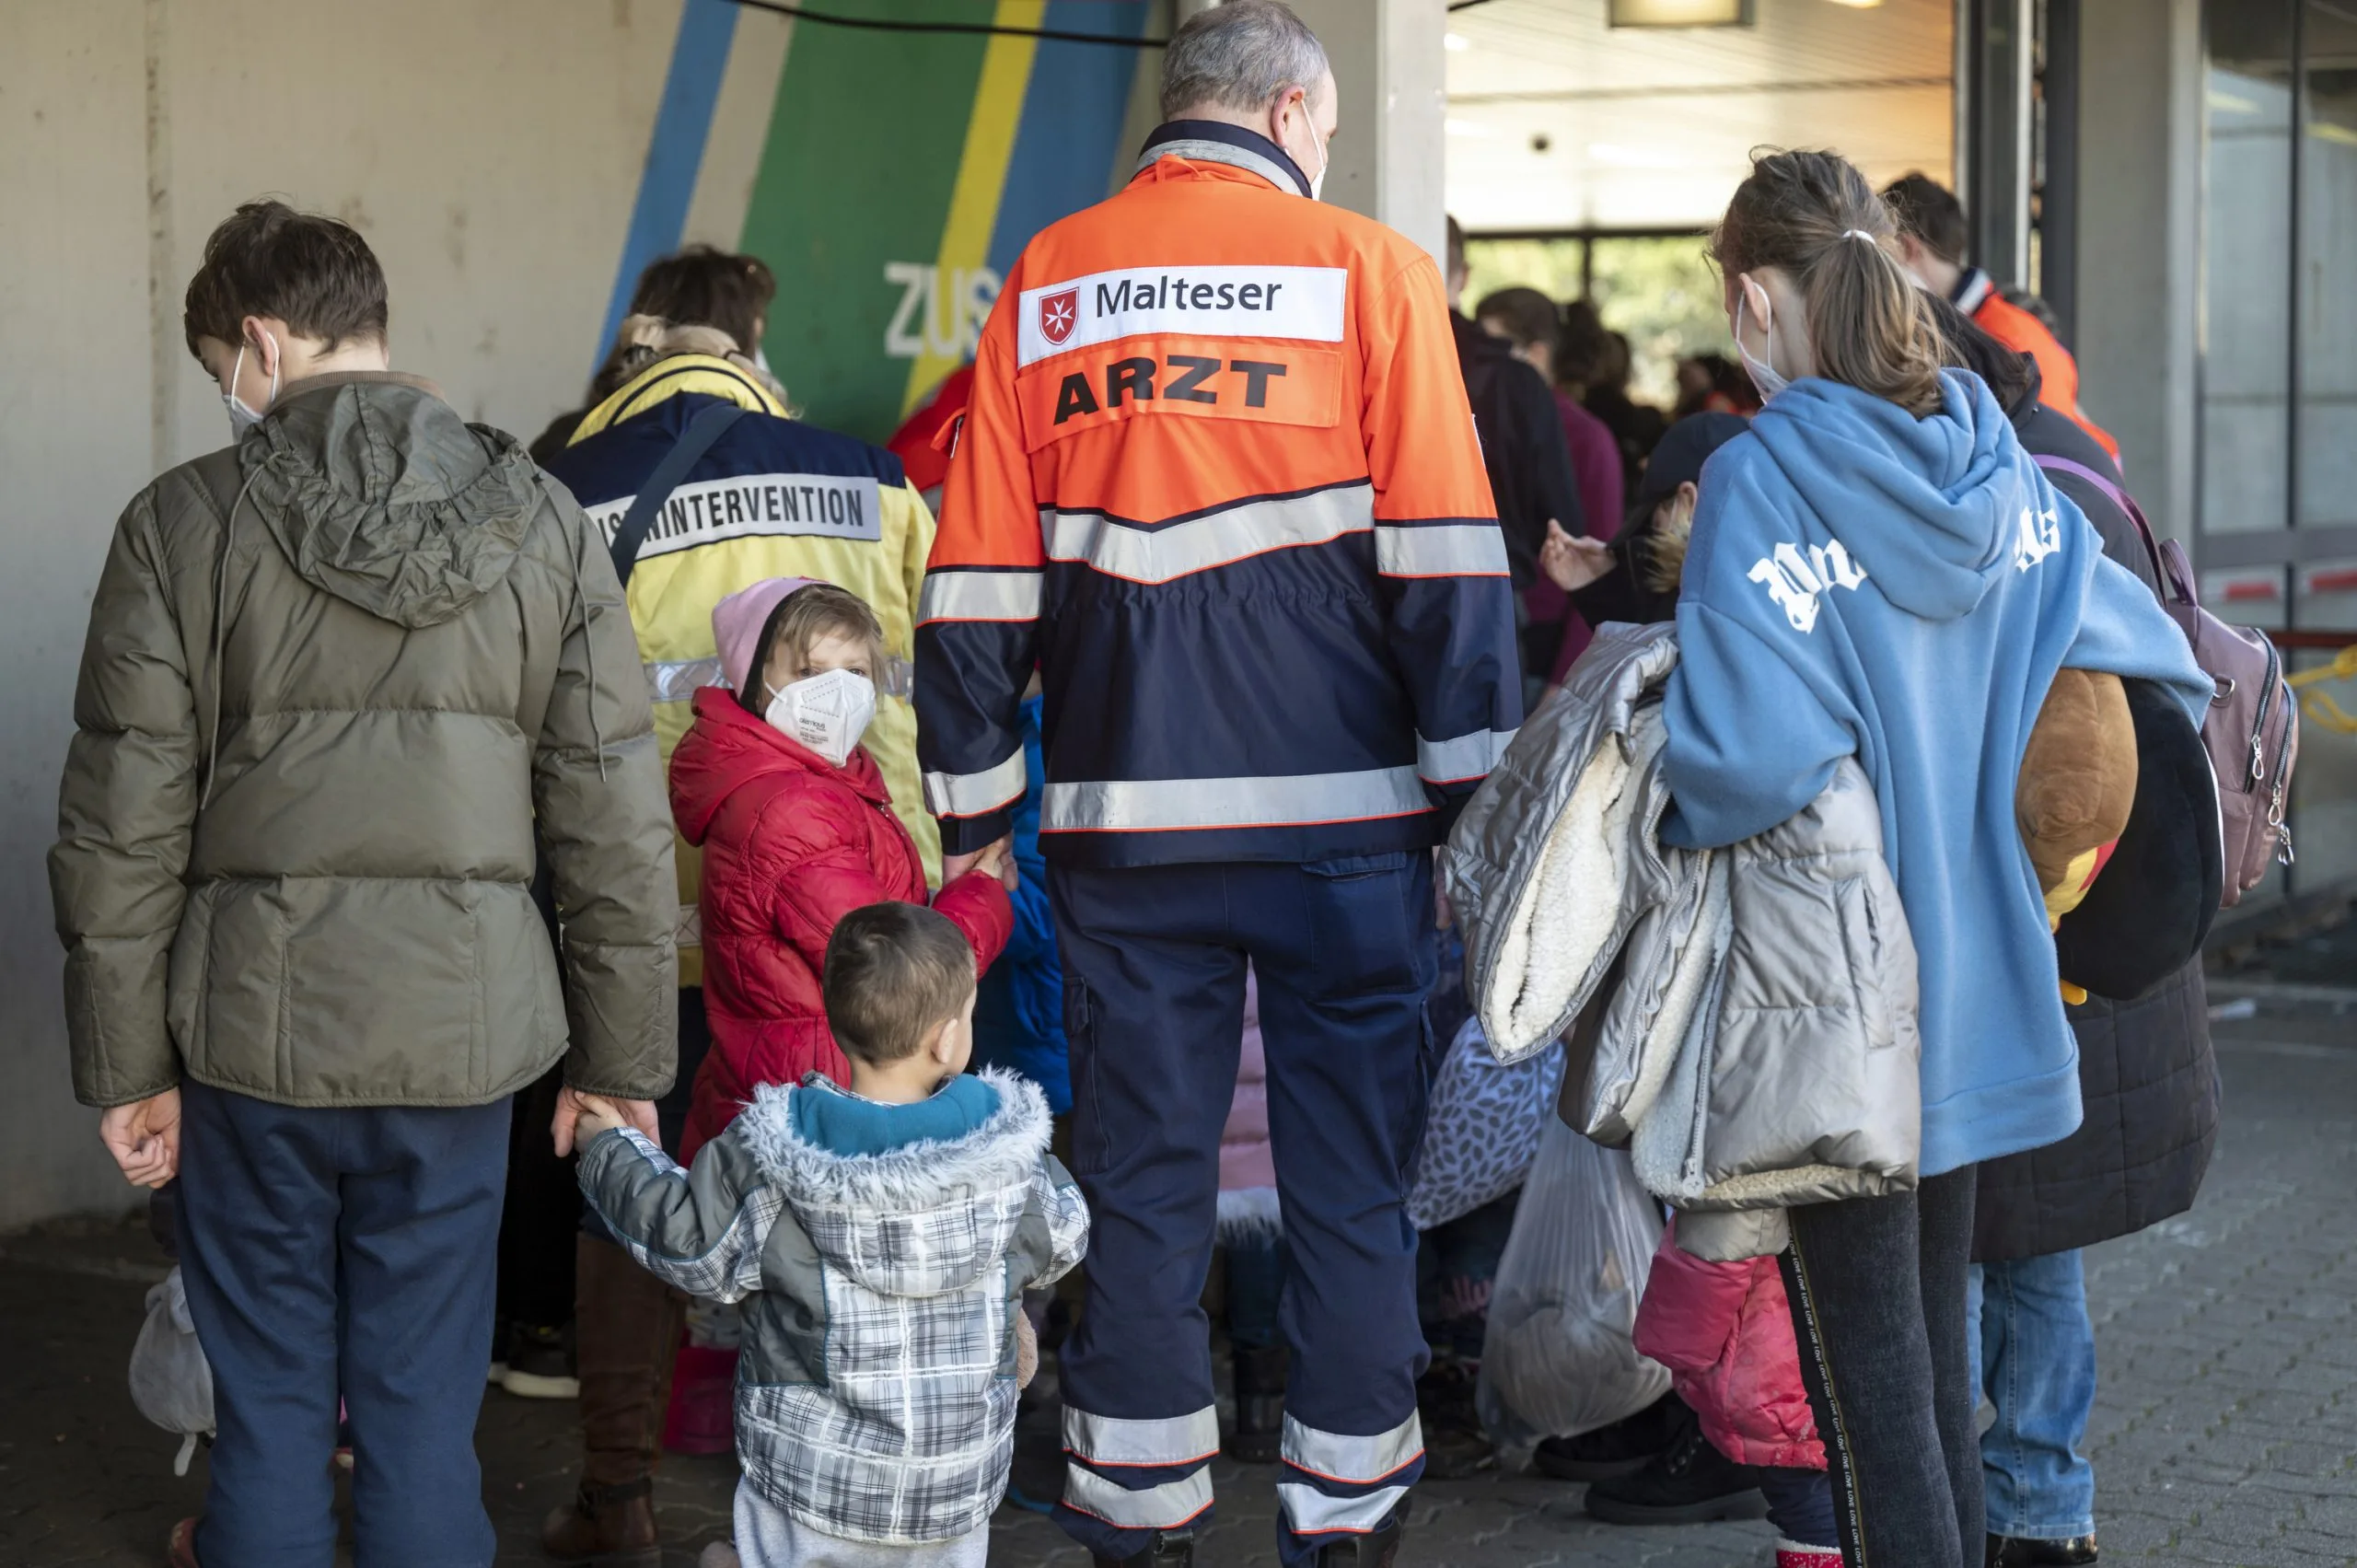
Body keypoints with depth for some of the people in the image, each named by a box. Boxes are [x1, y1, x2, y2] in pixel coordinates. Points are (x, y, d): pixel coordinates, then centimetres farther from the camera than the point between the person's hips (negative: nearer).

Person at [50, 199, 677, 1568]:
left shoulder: (185, 526, -5)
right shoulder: (544, 527, 1)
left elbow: (122, 829, -3)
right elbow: (618, 826, 1)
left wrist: (125, 1063, 5)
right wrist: (622, 1059, 9)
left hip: (256, 1026, -1)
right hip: (461, 1026, 1)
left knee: (268, 1402, 11)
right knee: (424, 1406, 10)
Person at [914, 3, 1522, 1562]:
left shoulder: (1048, 282, 8)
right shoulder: (1368, 269, -1)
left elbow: (977, 580, 7)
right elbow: (1446, 564, -5)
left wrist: (974, 802, 12)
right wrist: (1478, 790, -1)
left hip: (1126, 819, 3)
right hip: (1342, 814, -2)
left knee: (1140, 1179, 9)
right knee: (1352, 1174, 7)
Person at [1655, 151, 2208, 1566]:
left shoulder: (1765, 478, -17)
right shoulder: (2000, 466, 3)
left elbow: (1754, 750, -30)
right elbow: (2159, 672, 7)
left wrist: (1649, 807, -10)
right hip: (1980, 996, 7)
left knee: (1869, 1379, 3)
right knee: (1937, 1350, 19)